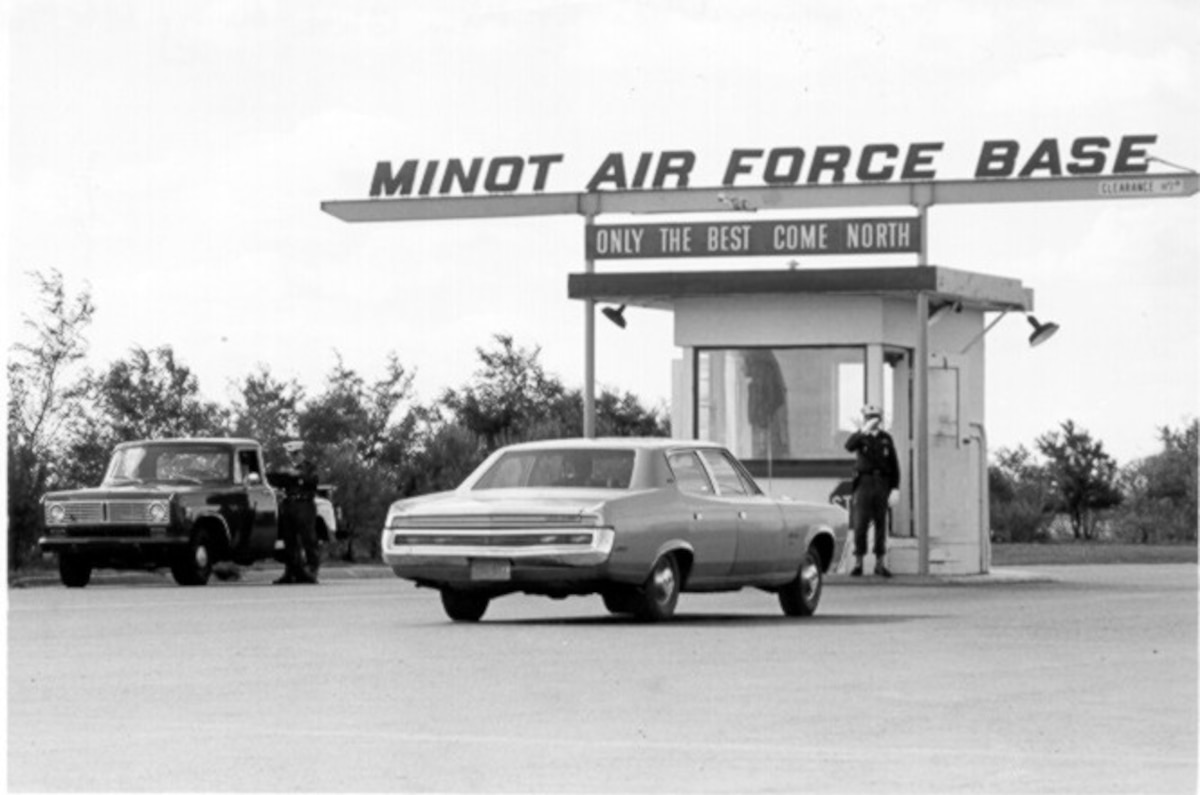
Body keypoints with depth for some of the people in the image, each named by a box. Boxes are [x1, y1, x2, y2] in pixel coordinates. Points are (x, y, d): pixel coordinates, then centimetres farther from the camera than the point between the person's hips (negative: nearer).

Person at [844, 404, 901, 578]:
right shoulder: (860, 436, 4)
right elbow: (849, 446, -20)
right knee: (860, 525, -5)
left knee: (881, 525, 3)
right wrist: (863, 430, -33)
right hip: (864, 483, -2)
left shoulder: (886, 438, 8)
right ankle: (858, 564, 0)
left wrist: (895, 489, -1)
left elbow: (894, 465, 7)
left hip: (882, 484, 2)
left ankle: (879, 564, 9)